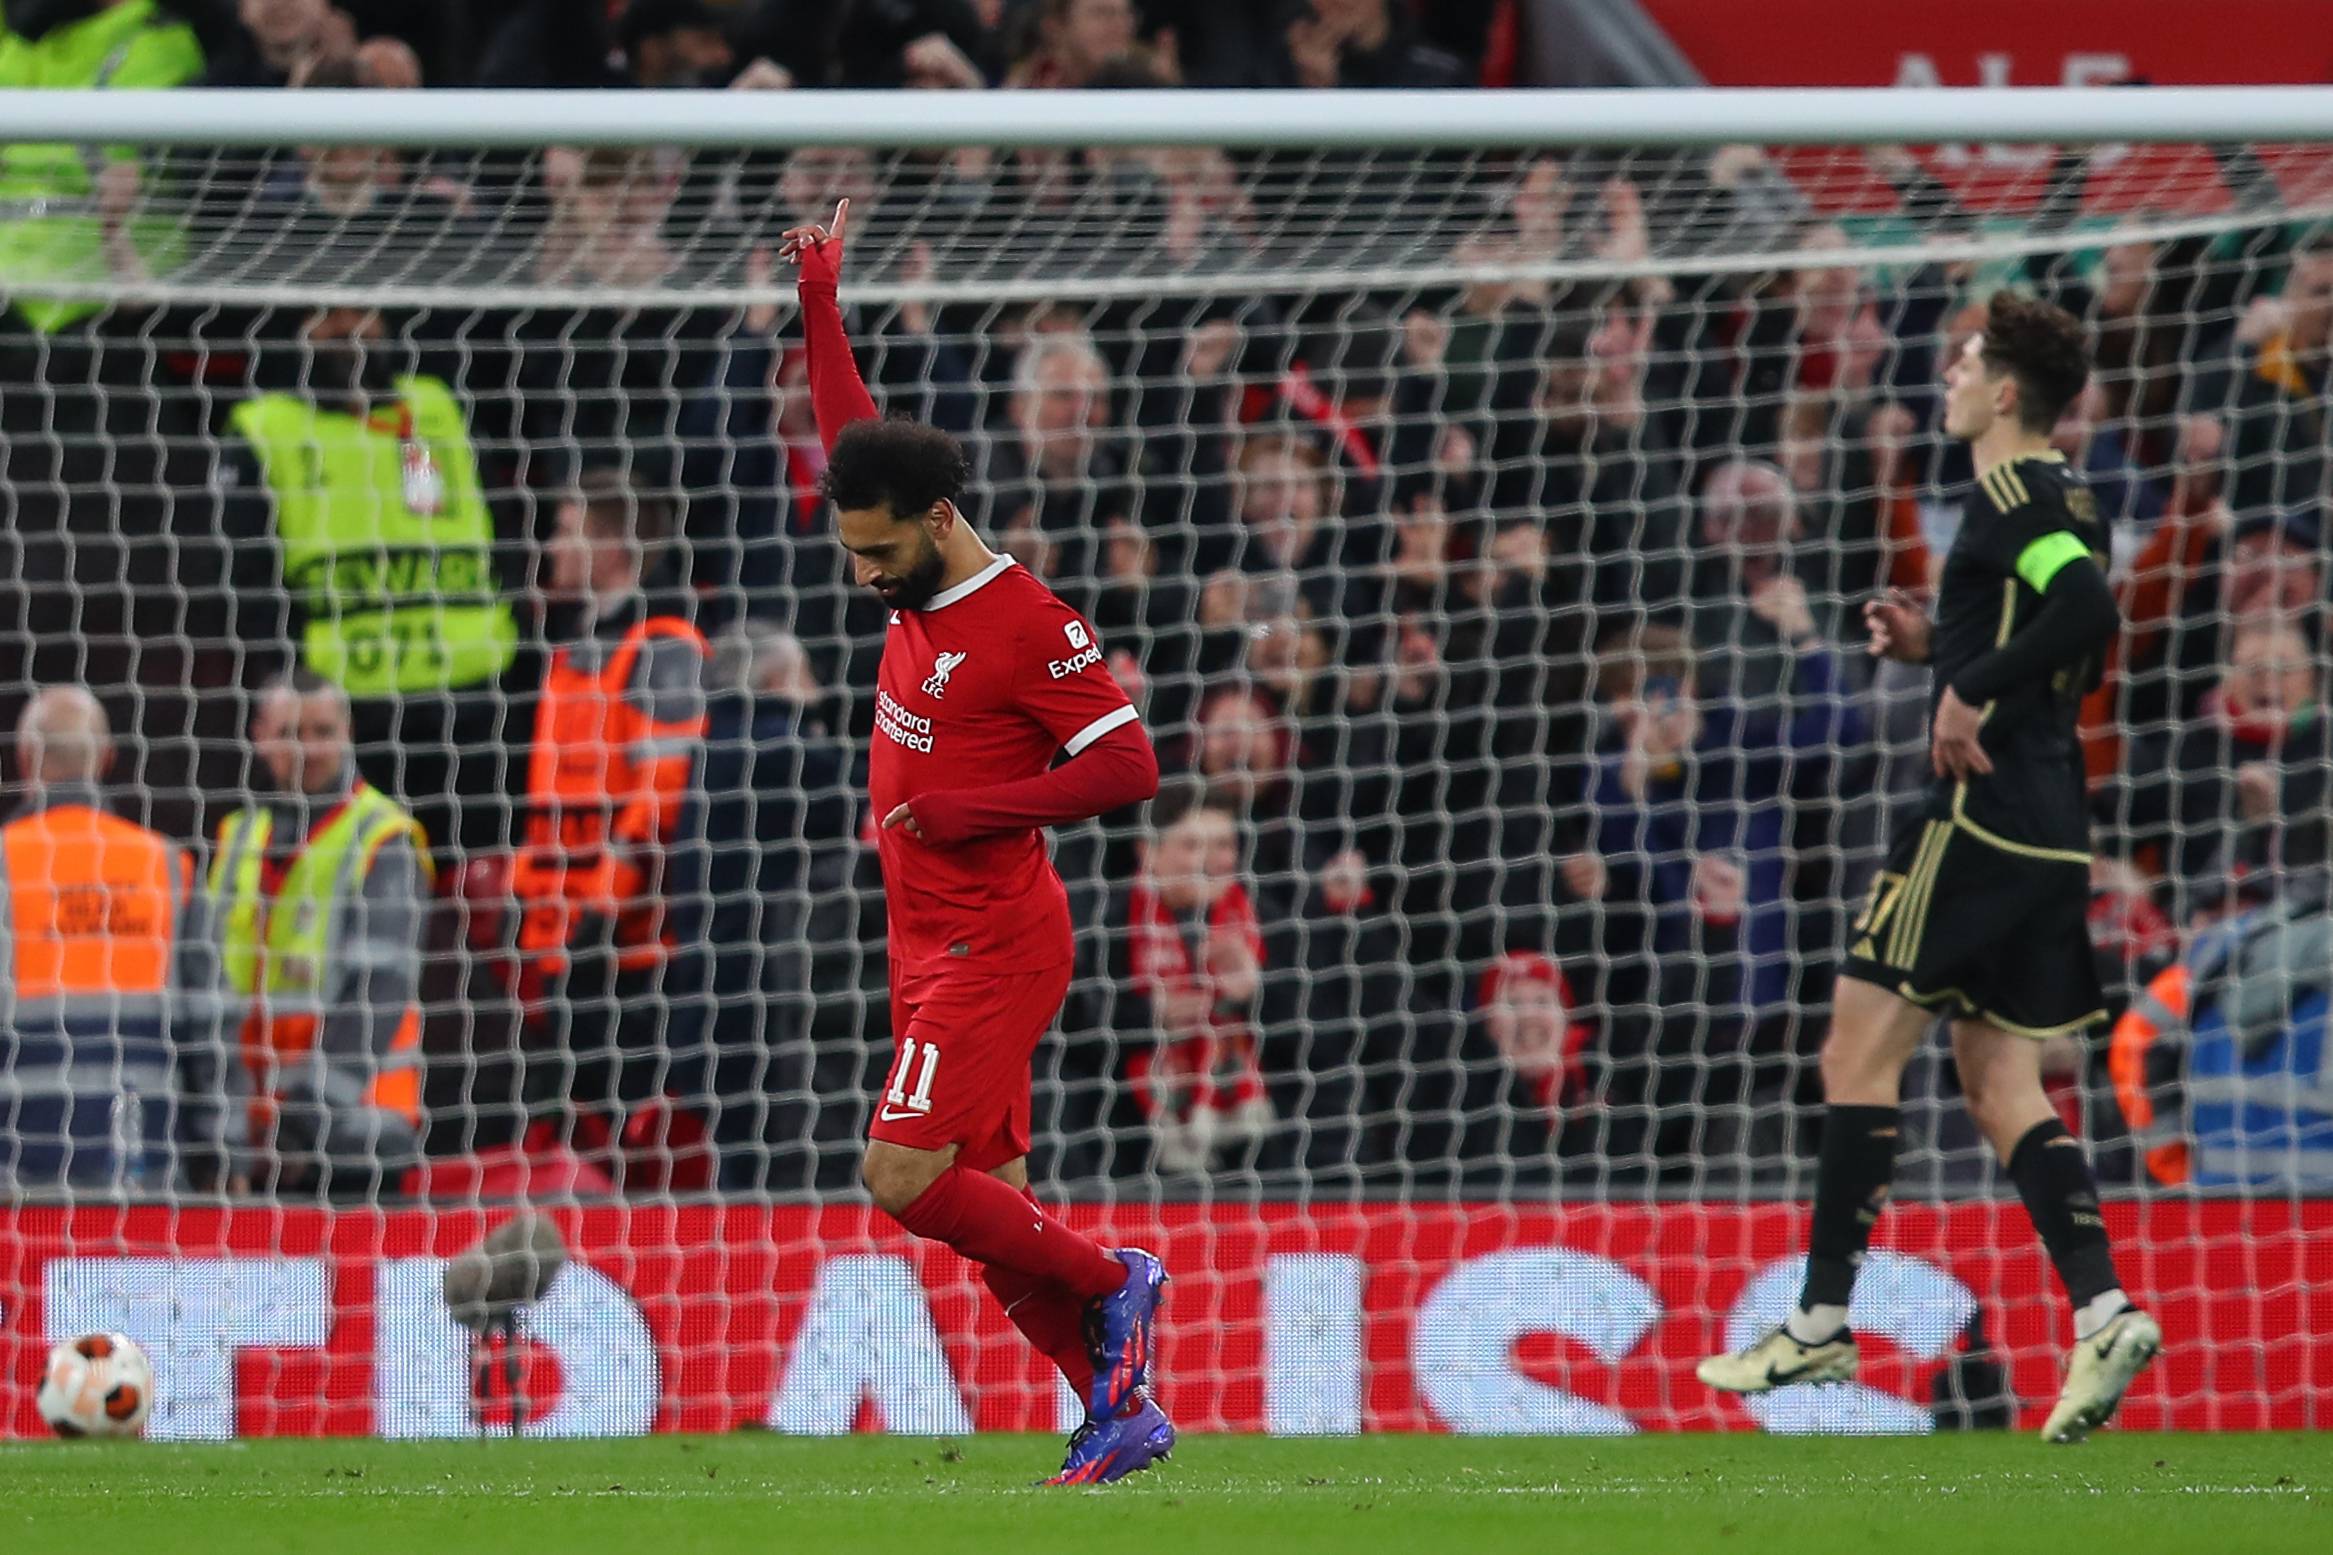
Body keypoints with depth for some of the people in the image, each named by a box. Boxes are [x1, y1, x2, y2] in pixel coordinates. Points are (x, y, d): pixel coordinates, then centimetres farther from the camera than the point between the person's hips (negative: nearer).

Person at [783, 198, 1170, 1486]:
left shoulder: (1028, 626, -15)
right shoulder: (917, 590, 8)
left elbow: (1129, 764, -16)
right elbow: (852, 437, 22)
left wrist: (972, 807, -18)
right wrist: (820, 307, 22)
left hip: (992, 944, -9)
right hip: (934, 944, 9)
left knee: (903, 1176, -16)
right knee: (984, 1207, 6)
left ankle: (1112, 1284, -1)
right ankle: (1118, 1406, 10)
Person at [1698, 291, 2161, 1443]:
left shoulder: (2011, 494, -10)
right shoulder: (2061, 503, 19)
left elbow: (2090, 611, -27)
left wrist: (1967, 690, -22)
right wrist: (1935, 647, 19)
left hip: (1979, 818, -10)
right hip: (2049, 837, 10)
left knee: (1860, 1052, -4)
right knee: (1999, 1082, 10)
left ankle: (1821, 1322, -3)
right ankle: (2101, 1312, -5)